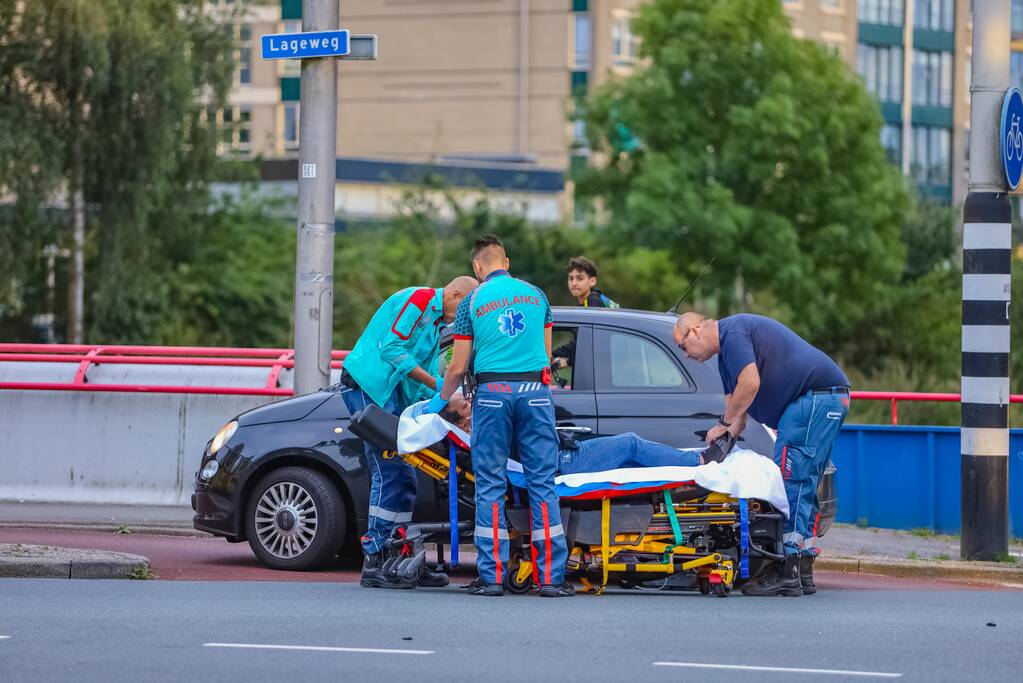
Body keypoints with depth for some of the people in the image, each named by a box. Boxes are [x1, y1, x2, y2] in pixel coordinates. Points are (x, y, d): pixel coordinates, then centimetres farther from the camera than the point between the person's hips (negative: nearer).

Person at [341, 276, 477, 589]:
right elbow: (391, 349, -18)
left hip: (390, 397, 10)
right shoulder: (417, 299, -9)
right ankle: (374, 562, -15)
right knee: (389, 473, -14)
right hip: (368, 386, -10)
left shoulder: (435, 320, 22)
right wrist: (435, 384, -15)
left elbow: (426, 380, 22)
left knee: (403, 478, 9)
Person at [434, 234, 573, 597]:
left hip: (492, 391, -1)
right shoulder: (535, 295, 13)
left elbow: (457, 368, 5)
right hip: (535, 390, 1)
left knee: (490, 486, 5)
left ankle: (491, 575, 2)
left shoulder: (472, 303, 5)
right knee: (542, 482, 2)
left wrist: (441, 400, 23)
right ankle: (551, 575, -2)